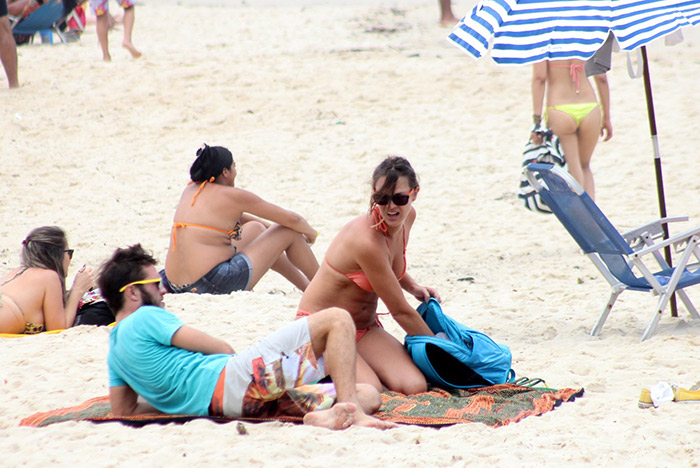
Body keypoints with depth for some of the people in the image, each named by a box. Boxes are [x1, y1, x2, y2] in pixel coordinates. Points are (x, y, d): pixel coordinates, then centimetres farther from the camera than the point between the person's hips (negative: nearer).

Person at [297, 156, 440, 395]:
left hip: (365, 326, 8)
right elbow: (401, 311, -19)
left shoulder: (407, 217, -3)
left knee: (415, 386, -16)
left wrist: (413, 287, 3)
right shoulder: (366, 239, -28)